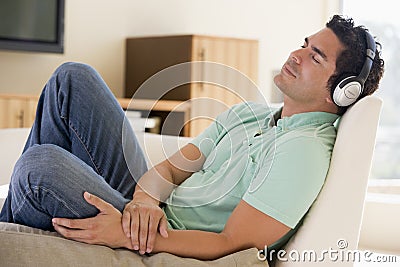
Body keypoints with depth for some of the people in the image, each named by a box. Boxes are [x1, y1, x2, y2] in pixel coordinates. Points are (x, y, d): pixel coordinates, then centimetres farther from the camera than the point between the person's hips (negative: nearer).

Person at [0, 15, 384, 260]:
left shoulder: (305, 150, -19)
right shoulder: (248, 113, 10)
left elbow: (232, 245, -24)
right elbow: (172, 167, 8)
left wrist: (126, 237, -30)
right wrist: (145, 197, -17)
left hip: (169, 252, -9)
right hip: (153, 212, 9)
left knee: (42, 164, -28)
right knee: (73, 78, 4)